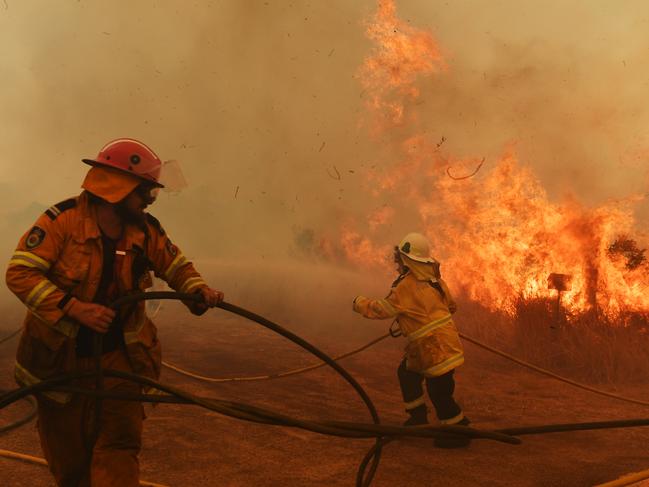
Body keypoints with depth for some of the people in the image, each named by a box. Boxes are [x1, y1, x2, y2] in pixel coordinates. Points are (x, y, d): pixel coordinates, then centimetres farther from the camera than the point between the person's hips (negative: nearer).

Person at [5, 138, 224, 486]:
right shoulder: (64, 220, -19)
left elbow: (176, 264, 10)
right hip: (61, 356, -3)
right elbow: (20, 273, -23)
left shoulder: (146, 230, -4)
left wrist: (197, 289, -12)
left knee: (120, 442, -7)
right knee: (69, 455, 13)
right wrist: (74, 307, -32)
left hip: (118, 354, 3)